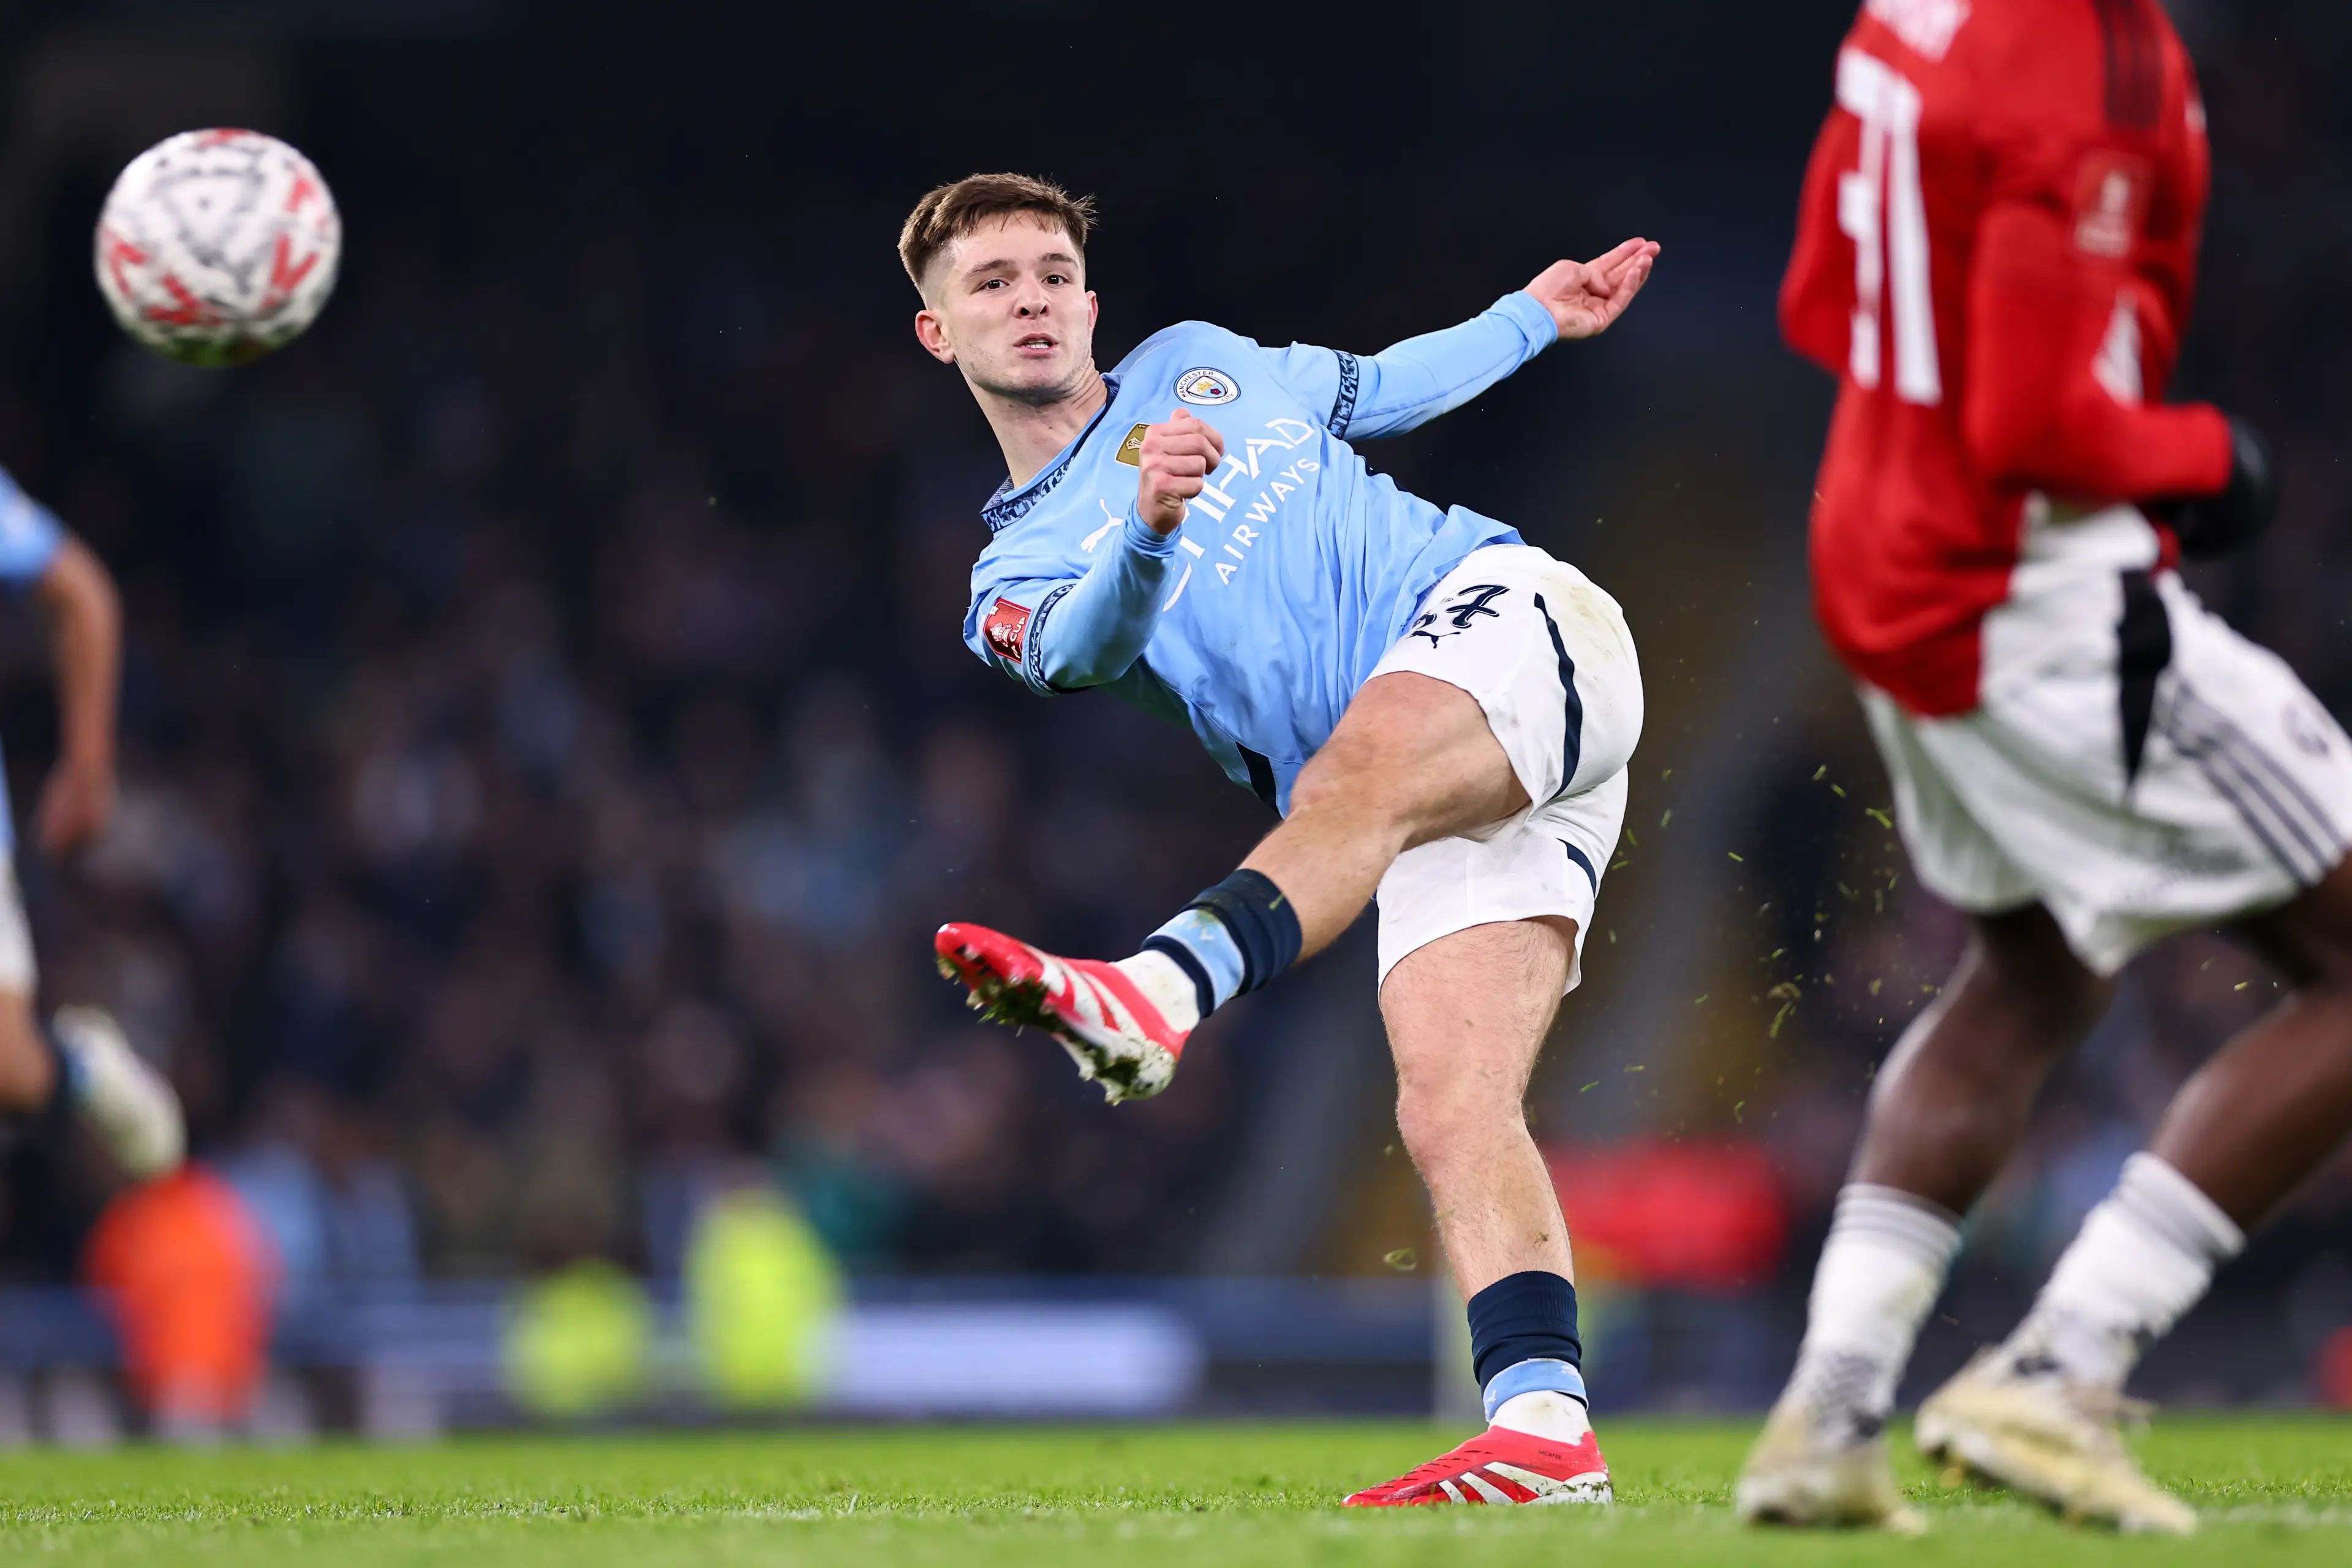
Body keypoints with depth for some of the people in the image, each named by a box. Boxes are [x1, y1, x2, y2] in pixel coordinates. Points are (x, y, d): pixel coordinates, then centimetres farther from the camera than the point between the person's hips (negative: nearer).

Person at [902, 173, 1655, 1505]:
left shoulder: (1197, 363, 24)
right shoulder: (1018, 580, 16)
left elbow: (1373, 393, 42)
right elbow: (1088, 646, -8)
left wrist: (1531, 319, 42)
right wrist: (1147, 530, -28)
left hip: (1510, 610, -2)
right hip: (1436, 805, 3)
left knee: (1363, 767, -37)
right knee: (1447, 1110, -18)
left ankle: (1152, 1000, -63)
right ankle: (1545, 1435, -29)